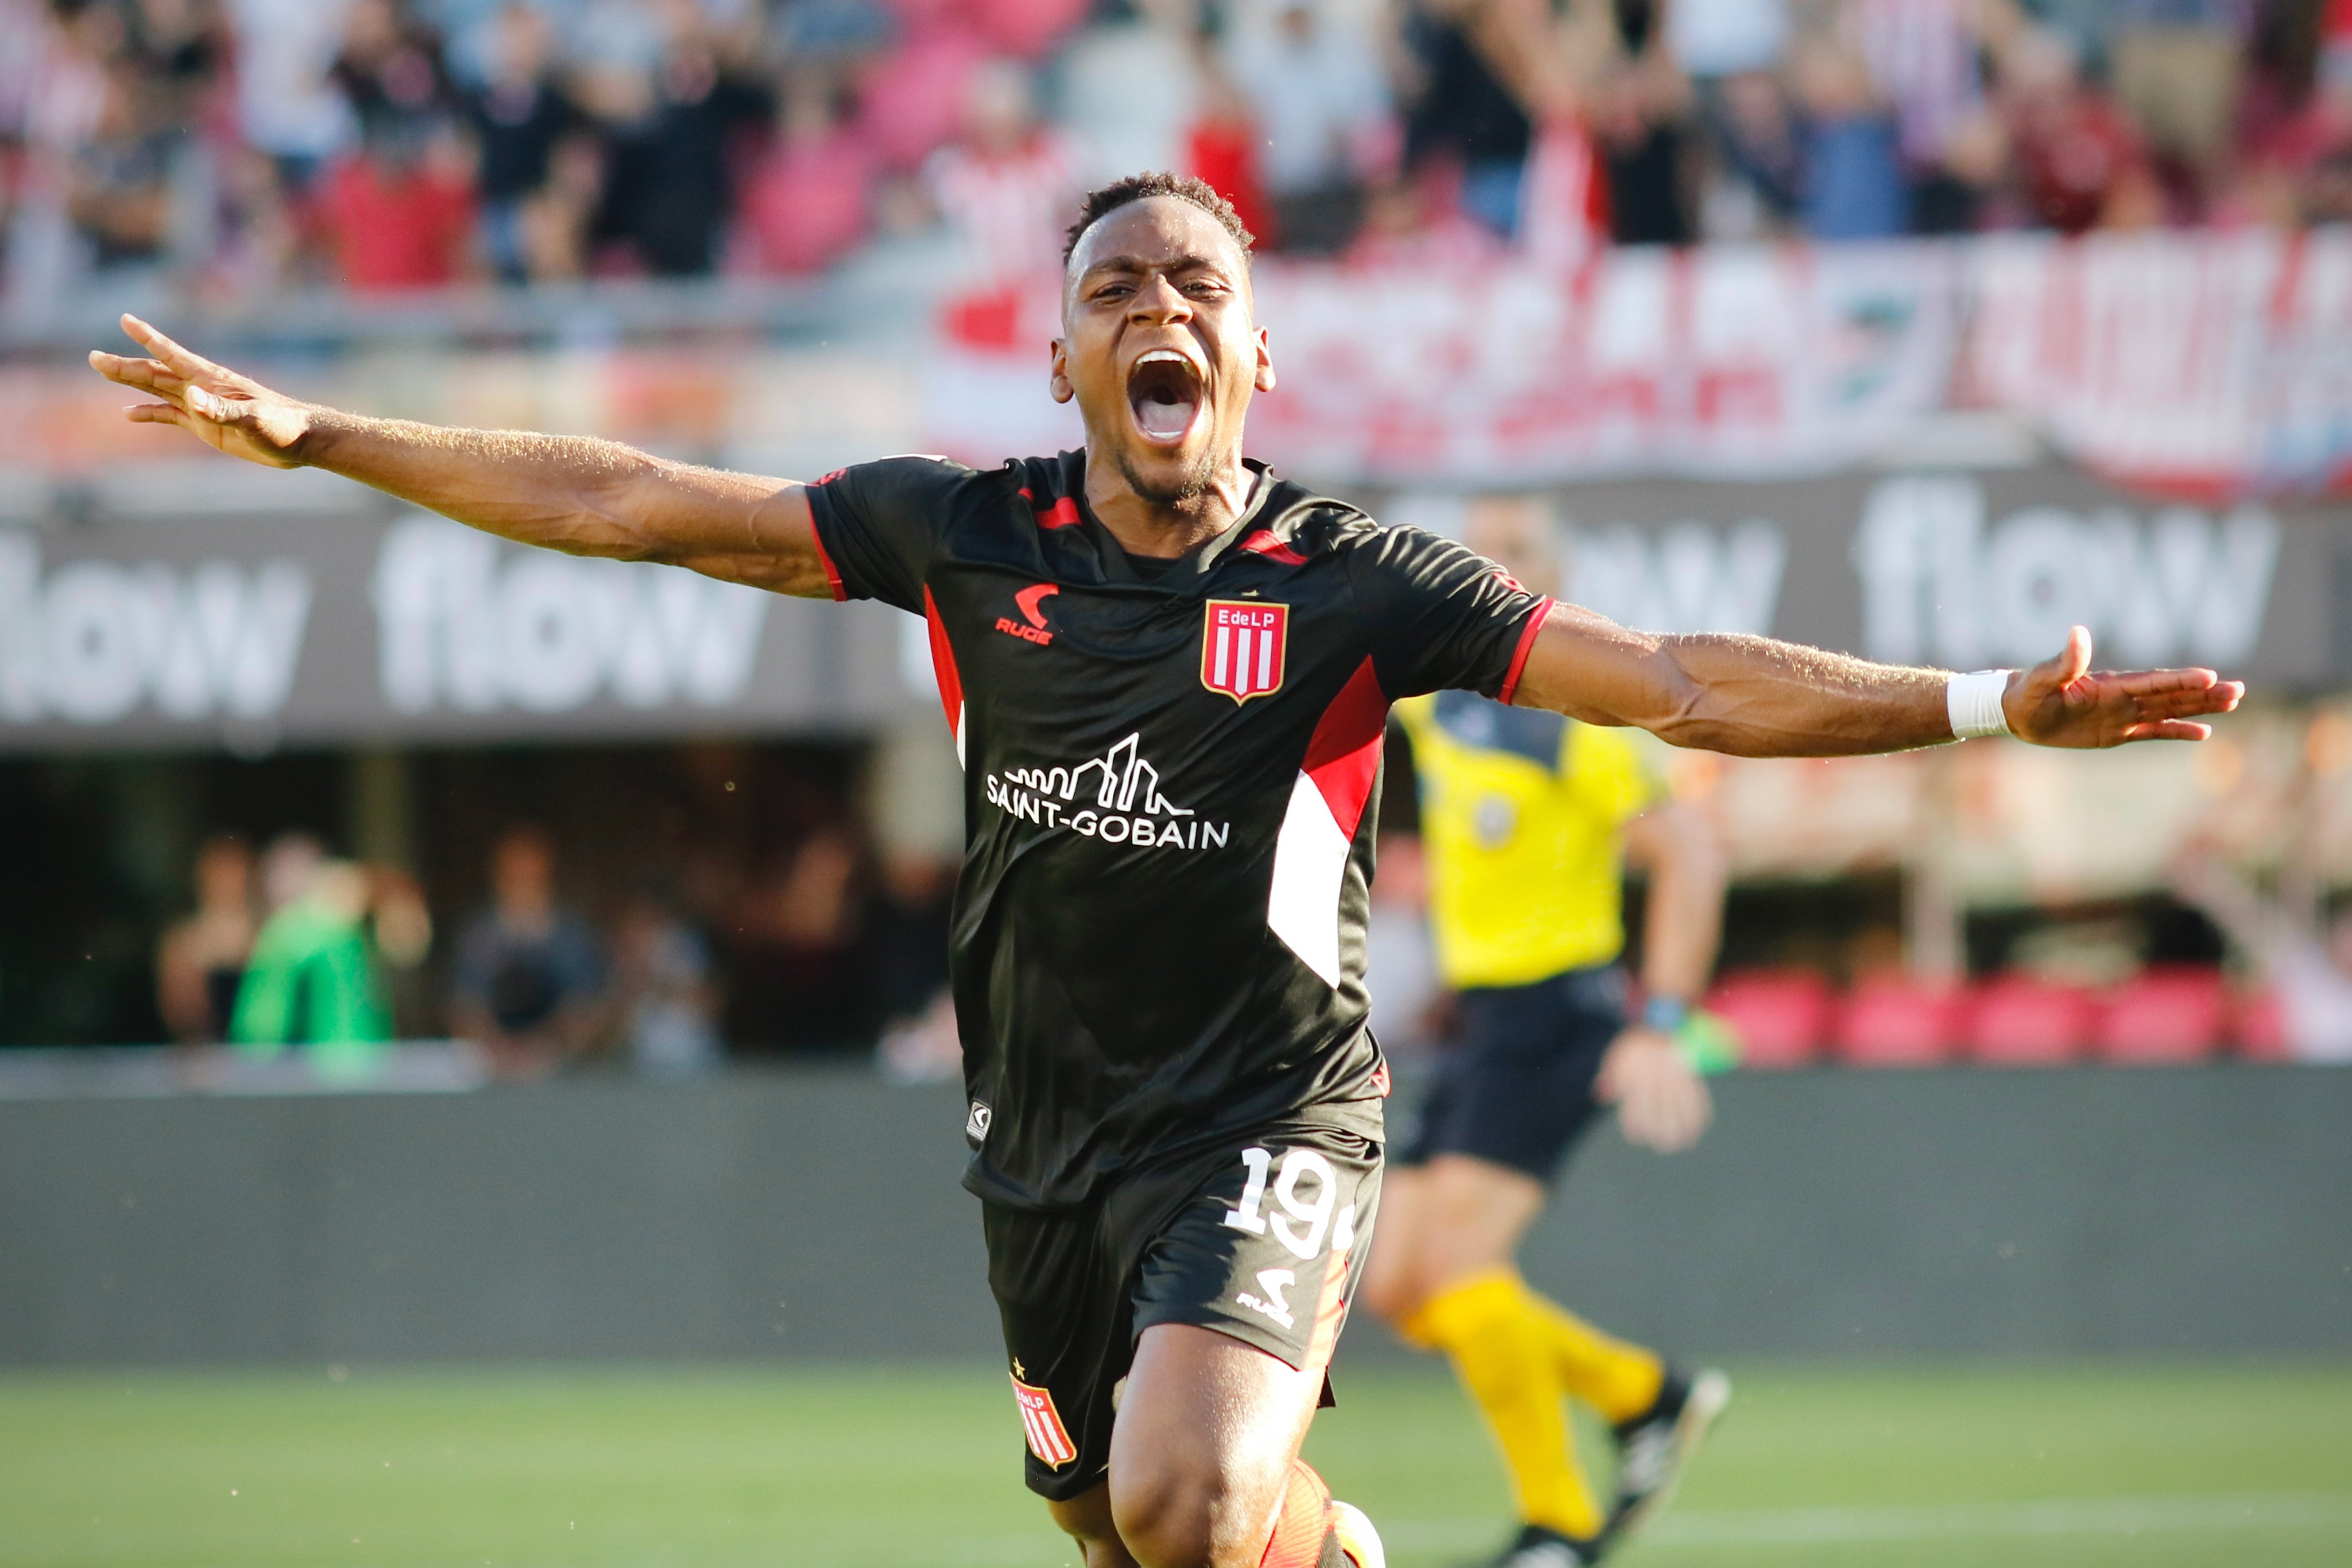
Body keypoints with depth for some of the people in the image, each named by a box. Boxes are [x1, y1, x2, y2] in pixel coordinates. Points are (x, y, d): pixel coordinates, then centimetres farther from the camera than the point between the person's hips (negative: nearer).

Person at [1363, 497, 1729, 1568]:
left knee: (1453, 1256, -21)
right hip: (1480, 1023, 8)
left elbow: (1690, 855, -16)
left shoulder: (1574, 722, -13)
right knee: (1401, 1290, 2)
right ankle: (1647, 1396, 17)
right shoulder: (1438, 698, 8)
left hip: (1555, 1013, -8)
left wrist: (1659, 1029, -21)